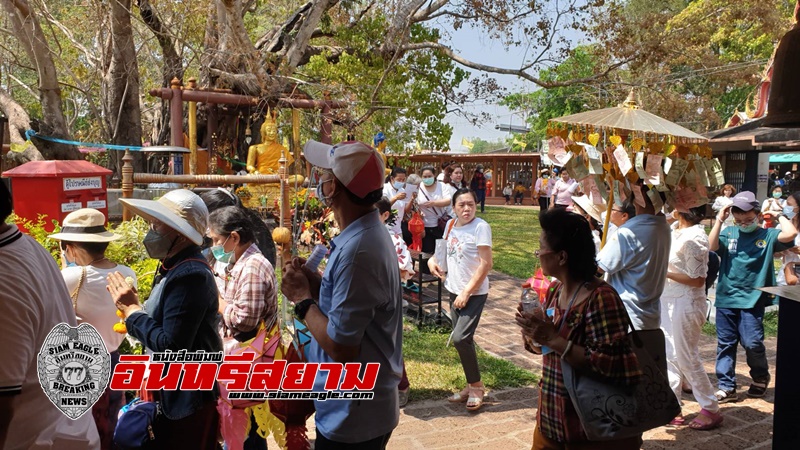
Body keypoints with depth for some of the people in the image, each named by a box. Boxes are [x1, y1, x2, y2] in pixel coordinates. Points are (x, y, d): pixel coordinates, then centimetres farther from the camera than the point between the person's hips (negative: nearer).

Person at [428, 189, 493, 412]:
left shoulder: (481, 227, -16)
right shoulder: (451, 224, 4)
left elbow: (486, 264, -19)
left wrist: (466, 293, -19)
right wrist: (433, 259, 1)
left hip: (474, 293, -7)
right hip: (454, 289, 7)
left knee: (460, 338, -14)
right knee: (462, 339, 11)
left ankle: (476, 386, 5)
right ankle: (472, 386, 25)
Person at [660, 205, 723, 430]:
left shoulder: (694, 237, -18)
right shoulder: (677, 232, 7)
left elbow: (697, 280, -20)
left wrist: (665, 272, -18)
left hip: (686, 304, -9)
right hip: (670, 301, 9)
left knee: (686, 358, 1)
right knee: (670, 355, 13)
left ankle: (711, 410, 17)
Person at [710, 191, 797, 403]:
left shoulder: (767, 235, 1)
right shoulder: (729, 233, 5)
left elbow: (790, 234, -17)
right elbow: (711, 246, -11)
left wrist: (779, 214, -2)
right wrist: (719, 220, -10)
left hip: (752, 300, -2)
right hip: (726, 298, 2)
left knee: (752, 343, -6)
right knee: (725, 344, 7)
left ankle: (760, 378, 24)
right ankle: (726, 387, 17)